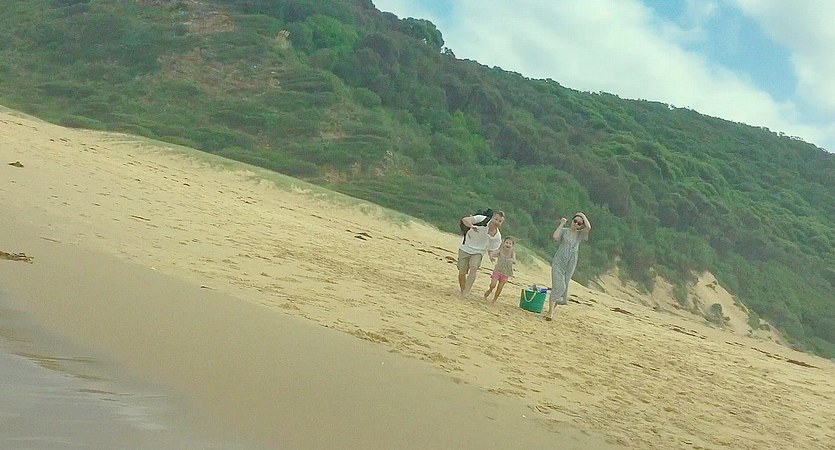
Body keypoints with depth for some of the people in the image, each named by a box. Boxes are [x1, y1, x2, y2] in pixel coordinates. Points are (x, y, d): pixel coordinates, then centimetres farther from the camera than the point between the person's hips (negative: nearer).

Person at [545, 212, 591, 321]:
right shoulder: (564, 231, 4)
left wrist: (583, 216, 0)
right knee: (559, 286, -14)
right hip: (559, 262, -4)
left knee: (564, 287, 6)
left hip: (571, 264, 4)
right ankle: (550, 312, -13)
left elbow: (589, 227, -12)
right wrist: (562, 224, -7)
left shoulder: (580, 234, 8)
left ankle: (553, 307, 20)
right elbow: (555, 237, -16)